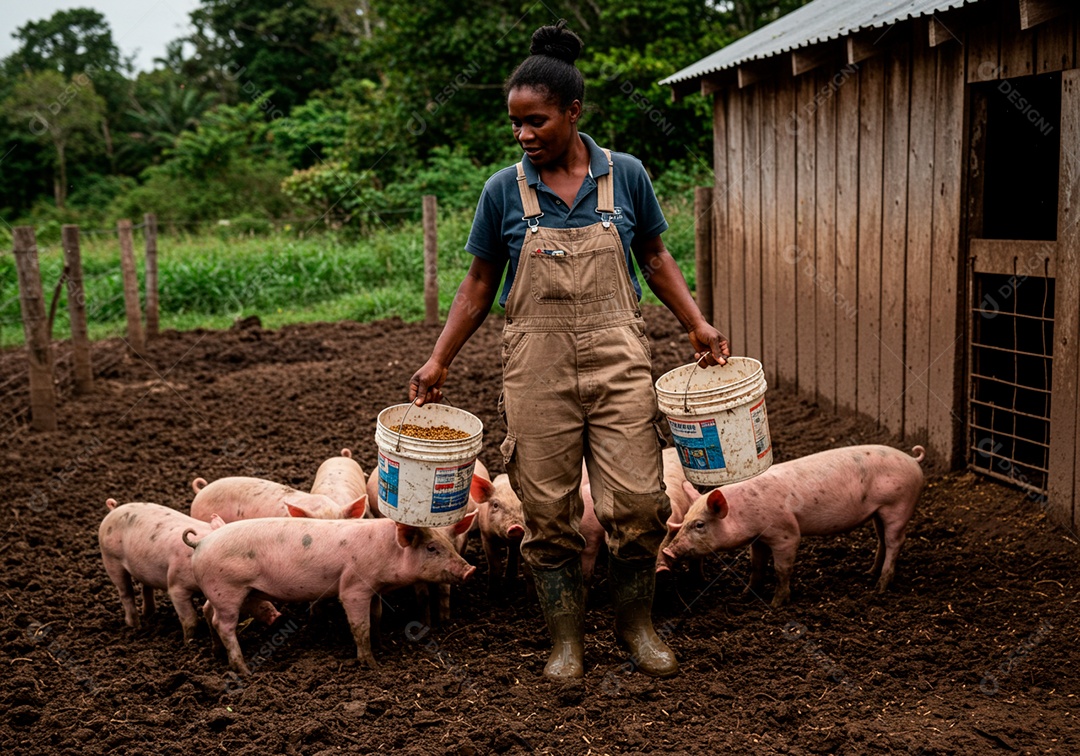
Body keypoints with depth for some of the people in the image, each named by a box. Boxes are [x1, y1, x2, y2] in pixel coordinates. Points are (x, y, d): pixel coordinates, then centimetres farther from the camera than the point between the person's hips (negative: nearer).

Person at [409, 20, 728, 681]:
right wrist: (439, 362, 7)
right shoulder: (504, 191, 3)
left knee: (638, 502, -4)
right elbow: (479, 285, 10)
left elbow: (655, 258, 14)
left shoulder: (625, 176, 3)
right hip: (538, 364, 0)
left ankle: (637, 624, 18)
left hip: (617, 358, 0)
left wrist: (697, 323, 3)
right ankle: (567, 638, 18)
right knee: (549, 512, 3)